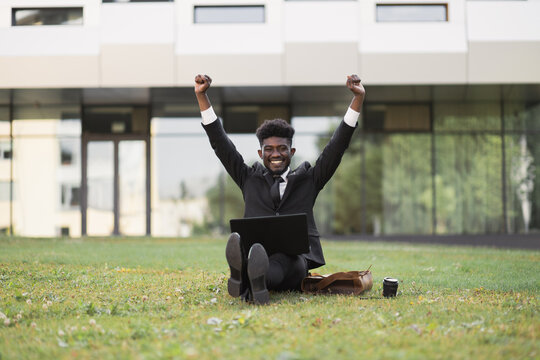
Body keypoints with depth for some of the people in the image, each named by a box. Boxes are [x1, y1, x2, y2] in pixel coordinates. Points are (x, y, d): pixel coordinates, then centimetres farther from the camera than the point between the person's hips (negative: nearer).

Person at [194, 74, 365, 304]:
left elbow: (338, 144, 15)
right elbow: (220, 143, 20)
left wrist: (358, 98, 6)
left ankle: (244, 280, -72)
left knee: (281, 262, -41)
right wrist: (201, 96, 14)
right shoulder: (250, 179, 25)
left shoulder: (308, 180, 22)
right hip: (257, 249, 1)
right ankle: (252, 275, -73)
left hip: (295, 259, -1)